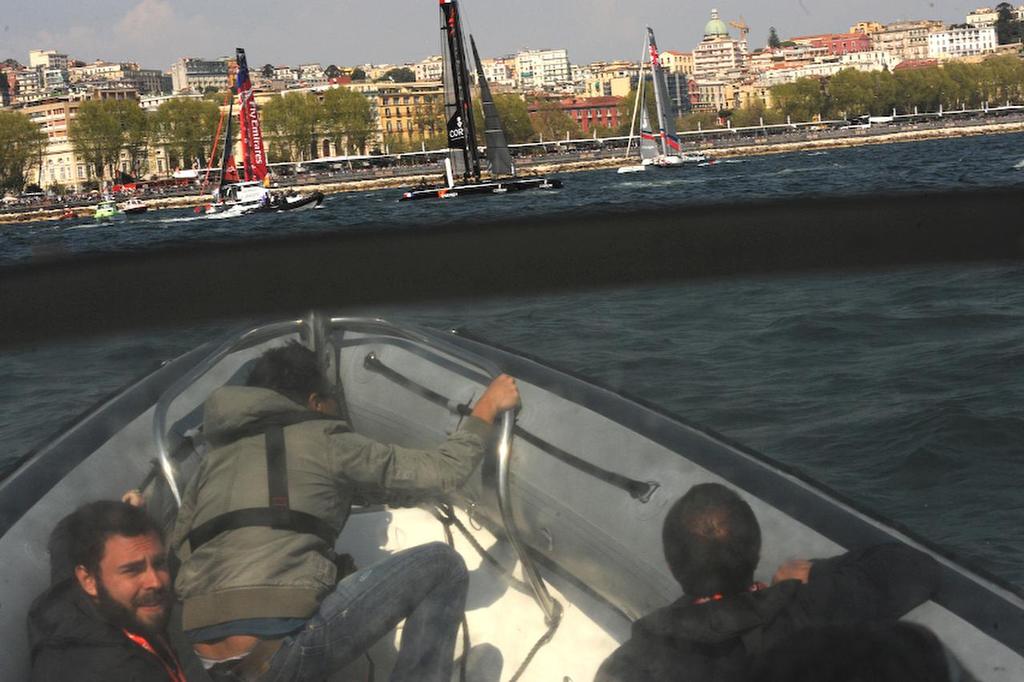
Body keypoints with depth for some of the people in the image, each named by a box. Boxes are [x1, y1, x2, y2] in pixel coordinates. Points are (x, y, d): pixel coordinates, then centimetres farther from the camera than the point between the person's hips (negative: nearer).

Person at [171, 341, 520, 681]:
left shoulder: (213, 461, 21)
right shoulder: (324, 441, 4)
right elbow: (443, 471, 6)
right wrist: (488, 407, 21)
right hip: (278, 650, -7)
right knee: (441, 566, 3)